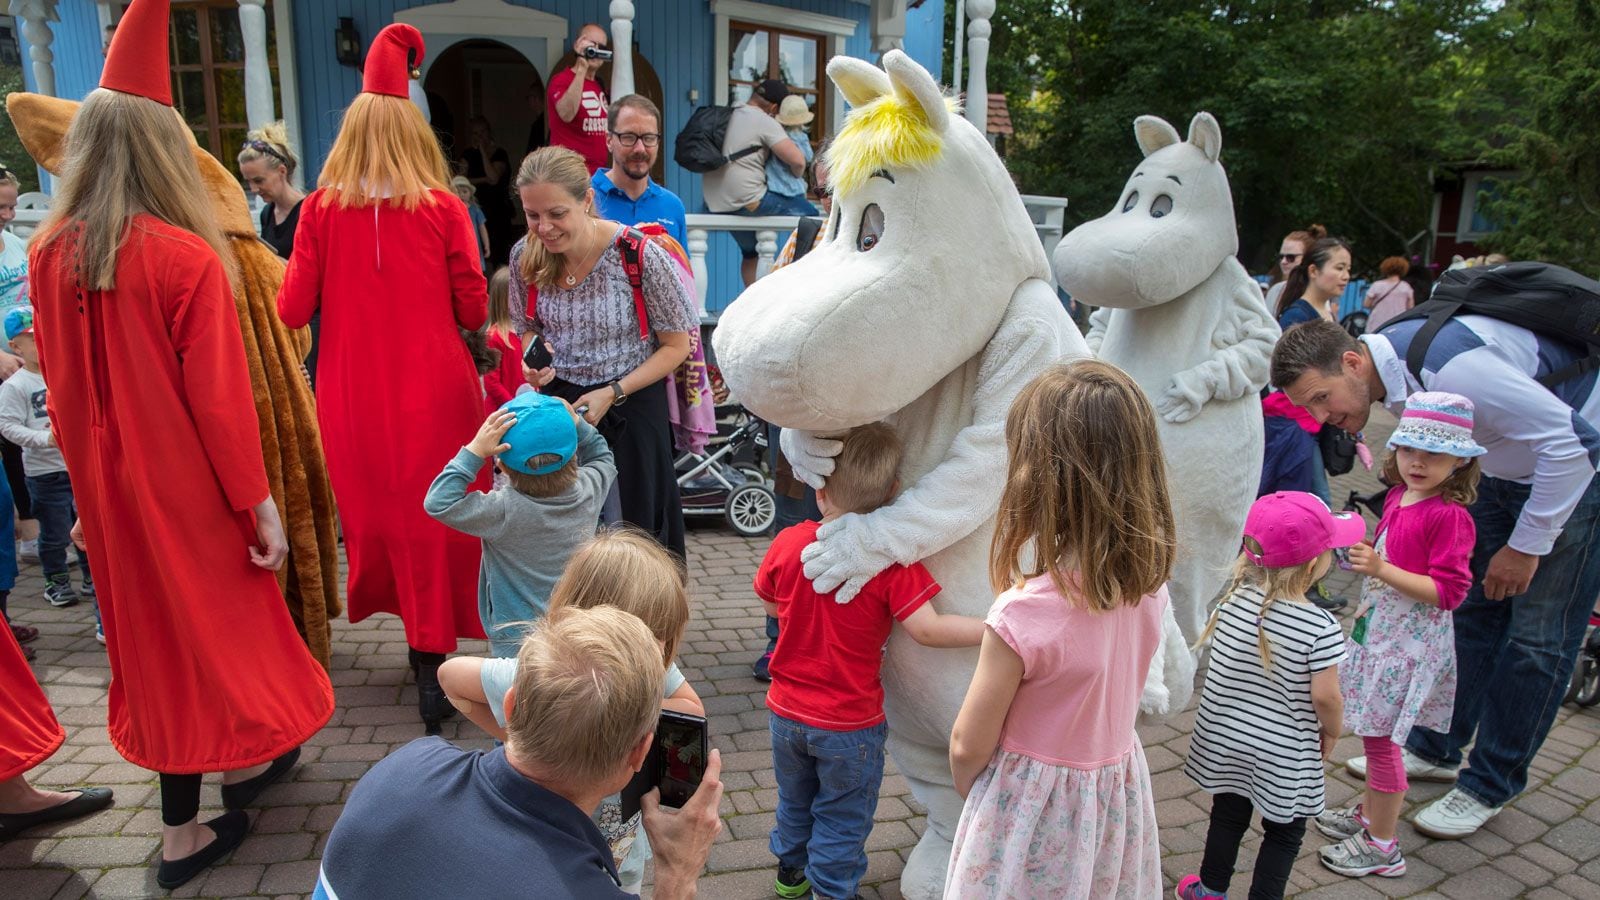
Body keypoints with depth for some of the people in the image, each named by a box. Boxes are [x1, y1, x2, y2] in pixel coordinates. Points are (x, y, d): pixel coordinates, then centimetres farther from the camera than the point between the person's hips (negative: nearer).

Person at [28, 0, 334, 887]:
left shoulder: (47, 254, -2)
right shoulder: (187, 260, -19)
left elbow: (60, 387, 7)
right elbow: (221, 399, -18)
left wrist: (89, 480, 17)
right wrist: (260, 504, -11)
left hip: (107, 483, 6)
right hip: (188, 482, -5)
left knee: (148, 623, 17)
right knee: (218, 615, 15)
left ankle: (182, 826, 29)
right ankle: (244, 757, 37)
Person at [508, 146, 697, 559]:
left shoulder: (641, 255, -19)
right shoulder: (525, 255, -6)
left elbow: (676, 345, -10)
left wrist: (612, 394, -17)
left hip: (631, 407, -3)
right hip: (560, 402, 4)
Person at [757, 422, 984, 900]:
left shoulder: (787, 543, -12)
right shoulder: (893, 561, -23)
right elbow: (927, 629, -27)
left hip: (787, 711, 4)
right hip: (849, 725, -4)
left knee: (795, 799, 28)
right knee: (843, 817, 18)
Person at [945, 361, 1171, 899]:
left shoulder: (1022, 616, -31)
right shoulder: (1150, 584, -13)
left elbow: (968, 747, -18)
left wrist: (968, 794, 3)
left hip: (1033, 809, -6)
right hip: (1120, 789, 6)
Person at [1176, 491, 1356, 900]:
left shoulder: (1234, 598, -13)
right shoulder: (1321, 628, -25)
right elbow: (1324, 697, -20)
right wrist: (1332, 732, 0)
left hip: (1224, 735, 4)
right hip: (1284, 751, -4)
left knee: (1228, 814, 24)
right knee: (1284, 832, 19)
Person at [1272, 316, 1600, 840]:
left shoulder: (1448, 365, -36)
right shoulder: (1392, 371, -10)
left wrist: (1527, 545, -23)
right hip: (1506, 469, 8)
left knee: (1537, 636, -3)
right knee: (1470, 610, 10)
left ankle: (1489, 786, 10)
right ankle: (1435, 750, 23)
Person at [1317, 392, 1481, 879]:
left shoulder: (1449, 516, -20)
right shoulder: (1398, 496, 6)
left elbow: (1447, 591, -23)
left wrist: (1381, 569, -28)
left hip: (1411, 641, -8)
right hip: (1379, 628, 8)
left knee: (1381, 735, 0)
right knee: (1374, 730, 20)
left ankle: (1381, 846, 14)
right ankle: (1369, 813, 37)